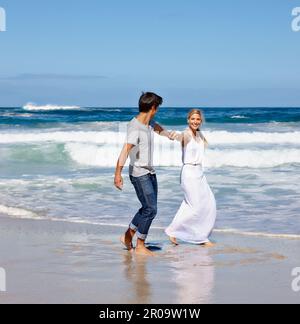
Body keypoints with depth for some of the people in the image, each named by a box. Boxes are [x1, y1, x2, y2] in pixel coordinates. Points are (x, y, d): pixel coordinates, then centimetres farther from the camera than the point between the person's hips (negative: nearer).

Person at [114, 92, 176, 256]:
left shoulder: (149, 122, 7)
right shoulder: (135, 128, -22)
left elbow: (158, 128, 32)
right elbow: (125, 152, -33)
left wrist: (168, 134, 12)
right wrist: (118, 174, -41)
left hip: (150, 172, 9)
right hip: (139, 173, -9)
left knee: (149, 208, 12)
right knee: (150, 209, -10)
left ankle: (128, 236, 25)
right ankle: (140, 246, 1)